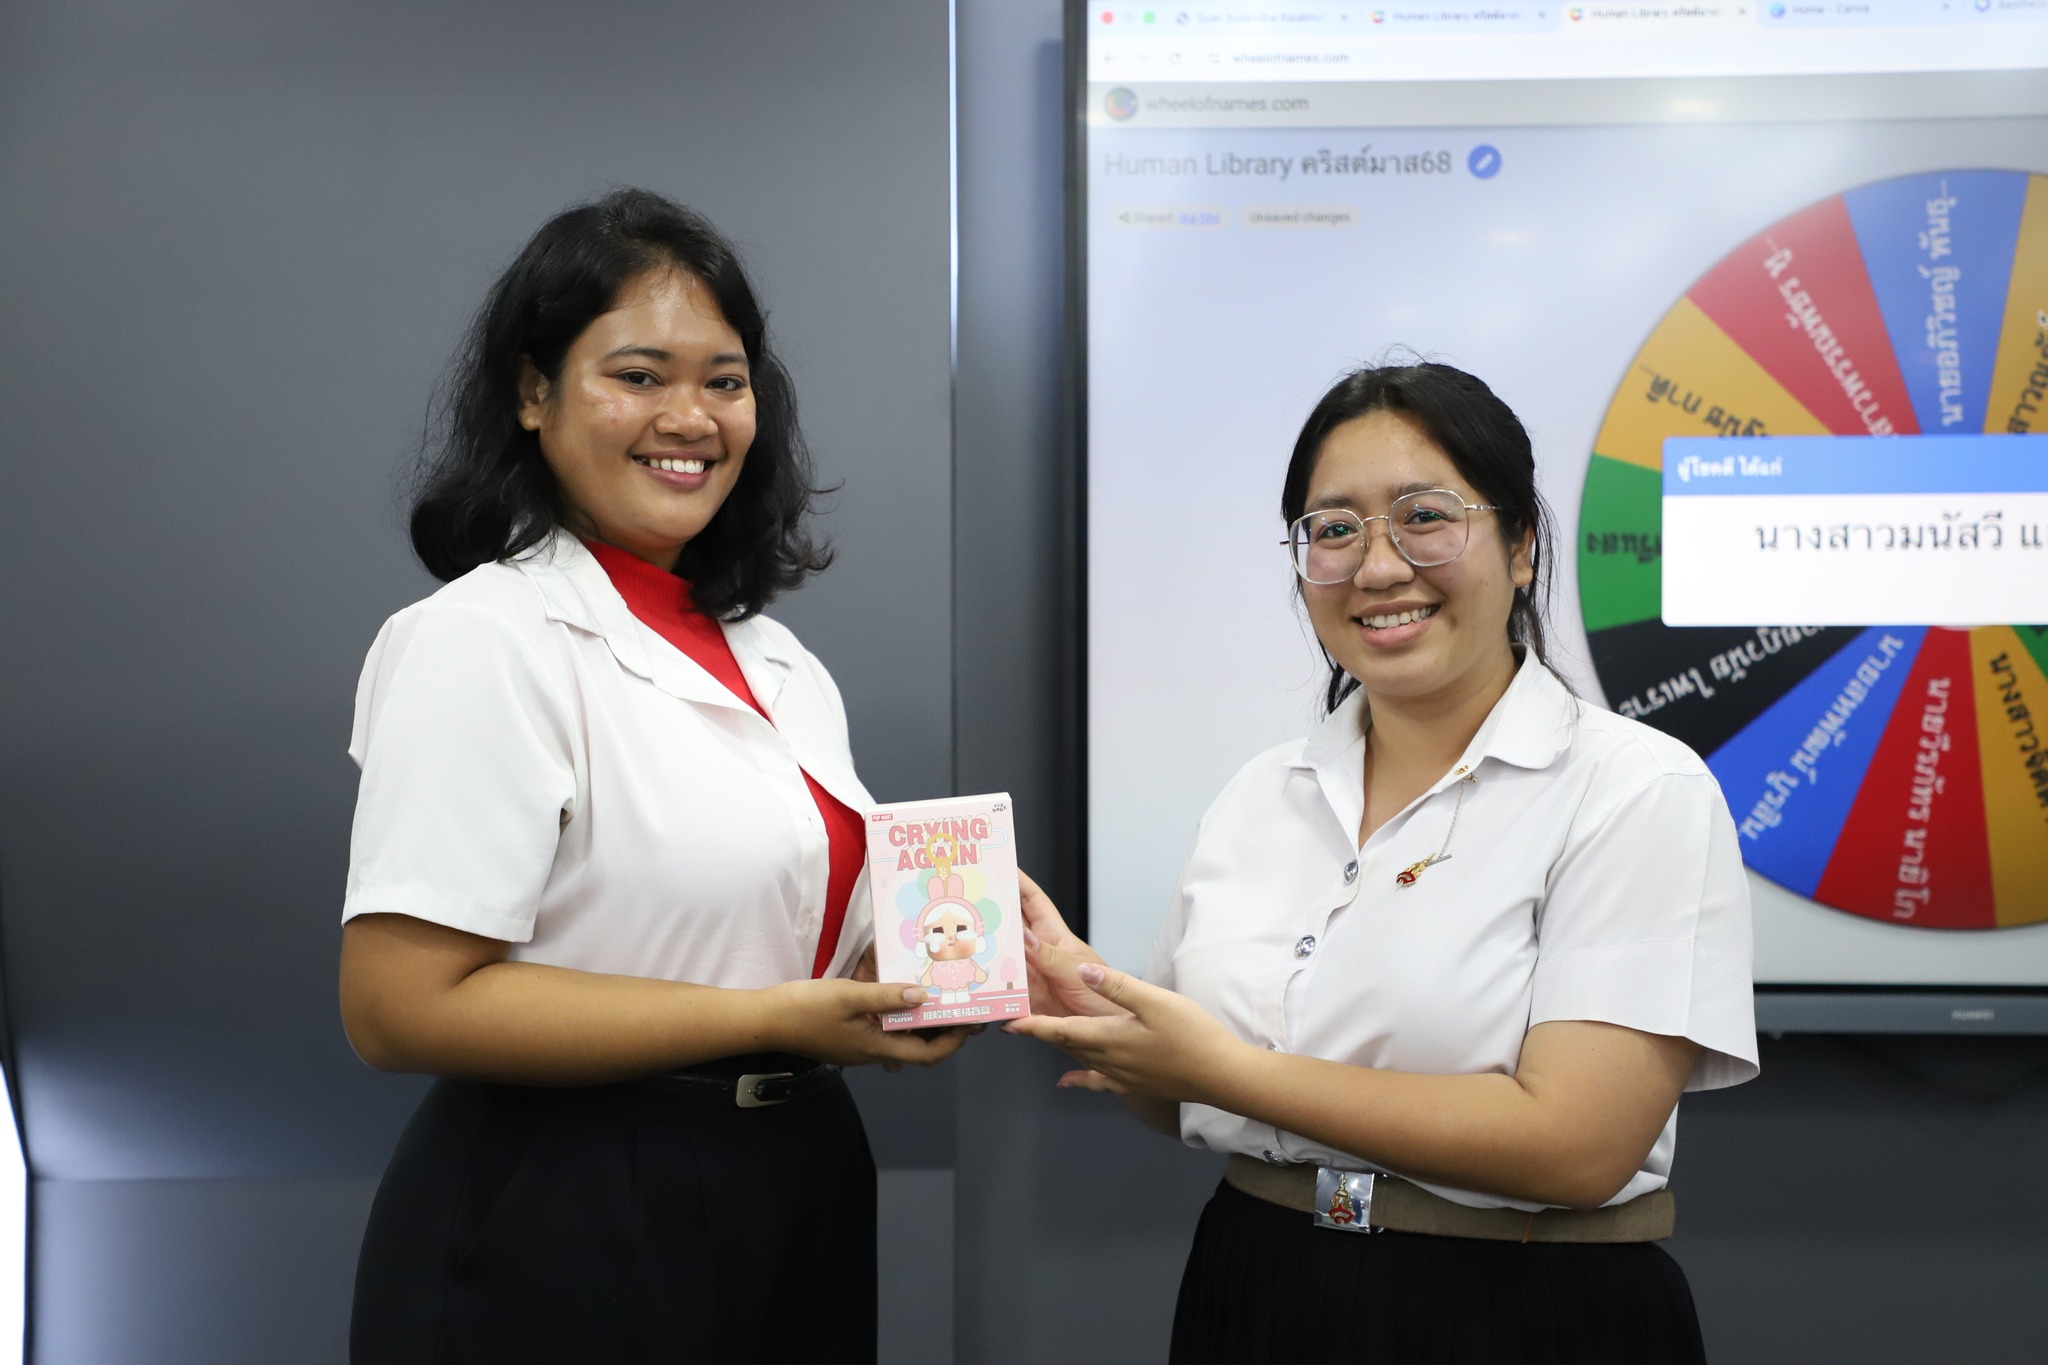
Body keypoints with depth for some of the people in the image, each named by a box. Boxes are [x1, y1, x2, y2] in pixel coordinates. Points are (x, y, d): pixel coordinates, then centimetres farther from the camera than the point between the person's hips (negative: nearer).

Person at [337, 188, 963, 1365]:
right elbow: (403, 1006, -21)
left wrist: (907, 971, -2)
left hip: (802, 1194, 8)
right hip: (574, 1225, -7)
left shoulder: (771, 652, 10)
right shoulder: (483, 640, -14)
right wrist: (771, 1021, -20)